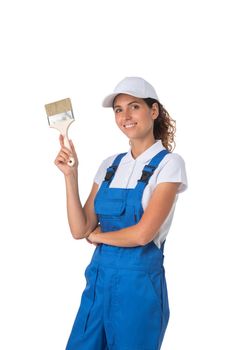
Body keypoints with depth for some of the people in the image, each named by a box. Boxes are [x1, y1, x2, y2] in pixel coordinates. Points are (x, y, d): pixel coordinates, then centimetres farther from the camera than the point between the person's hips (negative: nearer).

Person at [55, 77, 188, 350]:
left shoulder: (169, 163, -8)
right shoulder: (110, 165, 8)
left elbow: (142, 234, -17)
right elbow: (80, 230, 2)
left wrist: (97, 235, -1)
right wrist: (70, 175, -6)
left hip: (139, 282, -5)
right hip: (99, 277, 5)